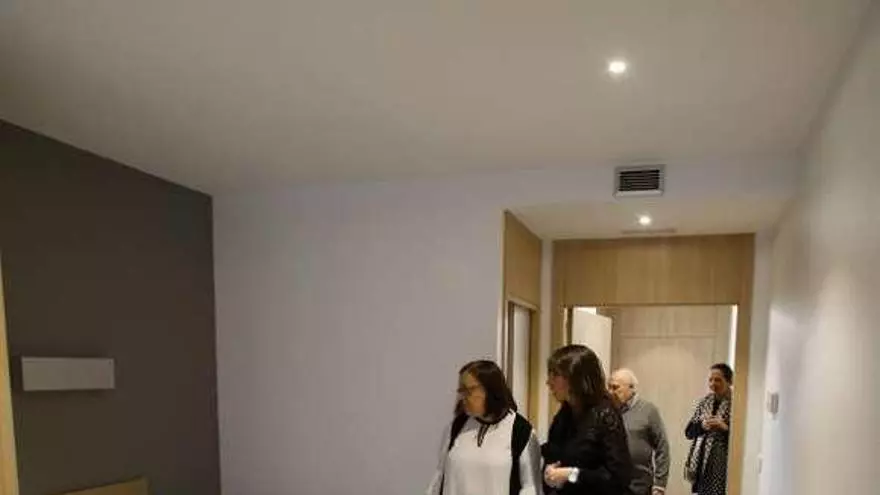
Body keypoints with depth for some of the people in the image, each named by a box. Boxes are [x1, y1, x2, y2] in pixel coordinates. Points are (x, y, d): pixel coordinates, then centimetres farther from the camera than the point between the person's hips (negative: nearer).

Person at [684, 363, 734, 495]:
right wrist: (702, 425, -10)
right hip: (702, 462, 5)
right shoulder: (703, 402, 8)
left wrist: (725, 427, -22)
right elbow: (688, 431, 8)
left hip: (723, 465, -5)